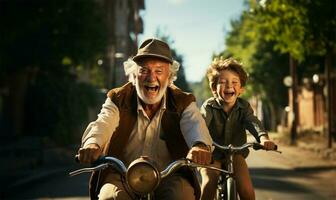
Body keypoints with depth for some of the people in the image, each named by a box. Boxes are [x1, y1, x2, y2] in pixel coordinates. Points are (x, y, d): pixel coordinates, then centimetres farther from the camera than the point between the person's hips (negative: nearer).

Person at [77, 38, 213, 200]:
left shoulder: (183, 103, 2)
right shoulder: (118, 100, 3)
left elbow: (195, 125, -20)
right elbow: (102, 124, -17)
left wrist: (200, 145, -46)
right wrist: (93, 143, -43)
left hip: (169, 177, 0)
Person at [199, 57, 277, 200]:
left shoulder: (243, 106, -7)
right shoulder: (209, 106, -14)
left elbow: (253, 122, -25)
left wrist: (263, 137, -48)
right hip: (212, 154, -1)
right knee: (209, 184, -24)